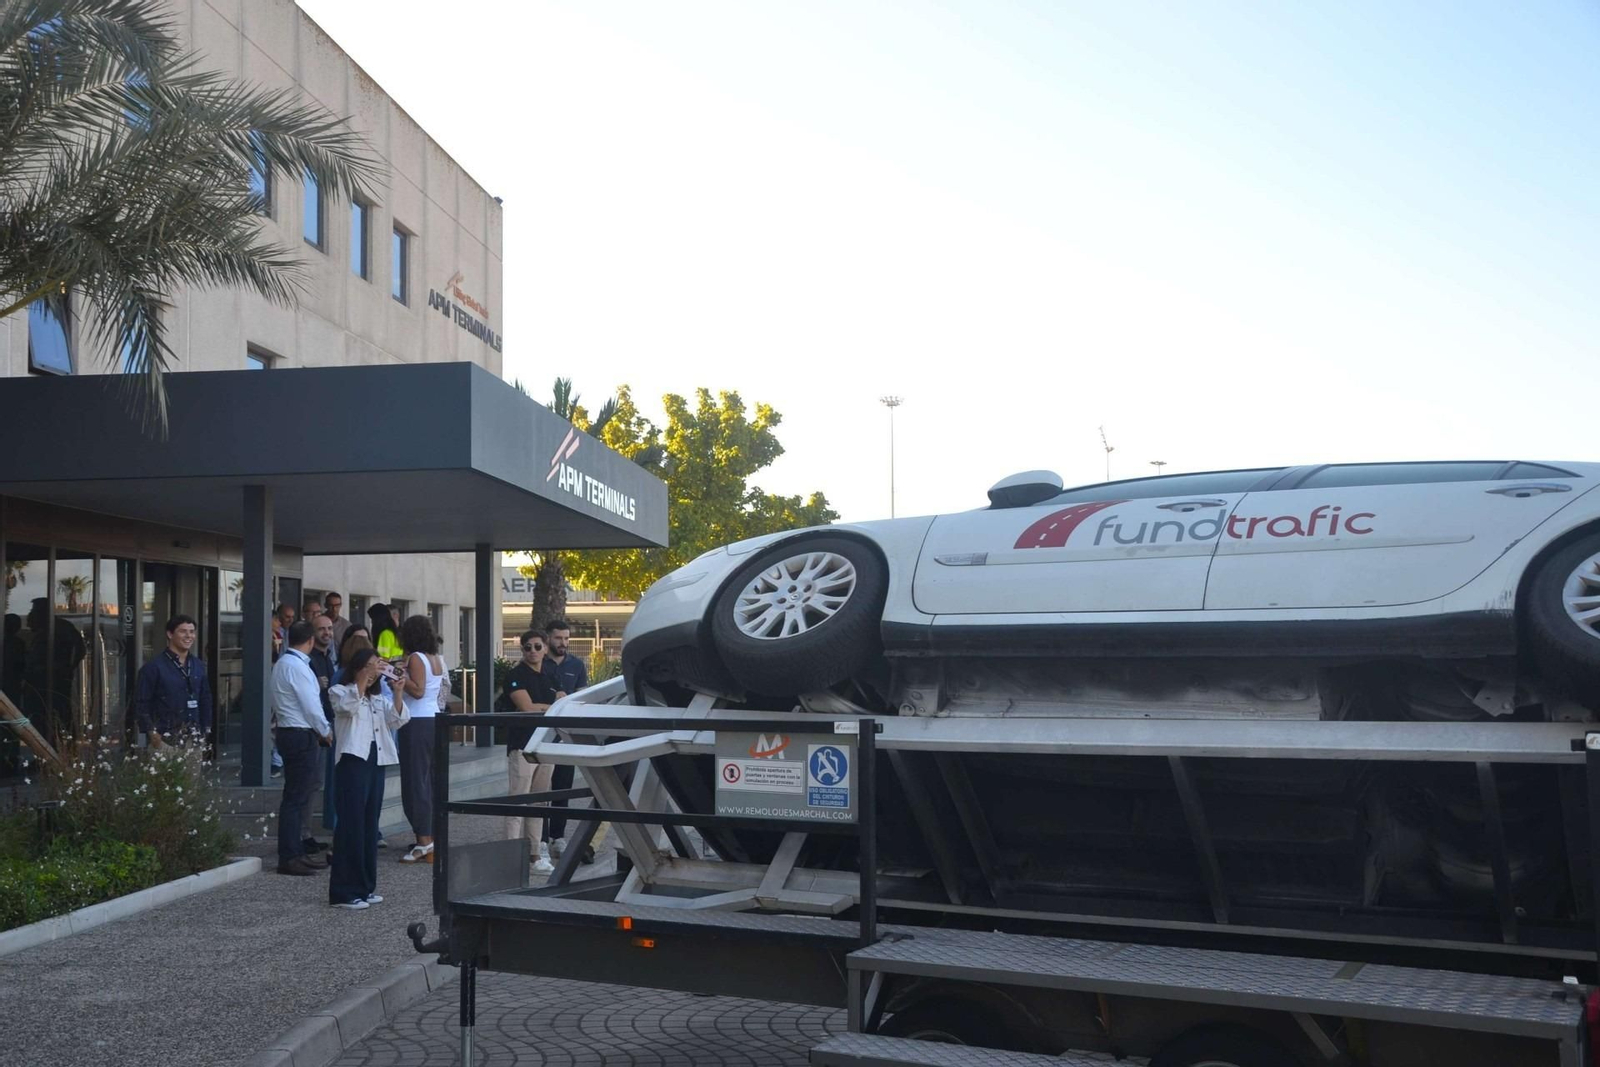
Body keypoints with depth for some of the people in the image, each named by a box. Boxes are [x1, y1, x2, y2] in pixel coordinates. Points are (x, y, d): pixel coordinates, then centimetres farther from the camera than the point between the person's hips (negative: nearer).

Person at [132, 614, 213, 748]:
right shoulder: (154, 667, -3)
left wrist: (205, 730, 14)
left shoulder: (198, 665, 13)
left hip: (193, 739, 5)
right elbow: (141, 703, -4)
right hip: (164, 739, -5)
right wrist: (152, 733, -11)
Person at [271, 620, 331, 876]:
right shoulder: (297, 666, -16)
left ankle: (296, 852, 22)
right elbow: (311, 706, -16)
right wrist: (326, 732, -1)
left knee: (299, 795, 15)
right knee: (295, 796, -6)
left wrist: (320, 730, 13)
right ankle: (288, 858, -3)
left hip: (288, 731, 10)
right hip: (301, 735, -10)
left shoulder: (283, 663, 15)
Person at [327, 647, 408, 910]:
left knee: (370, 824, 9)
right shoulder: (340, 692, 5)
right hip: (354, 759, -6)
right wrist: (364, 677, -22)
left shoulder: (379, 698, 21)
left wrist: (397, 693, -6)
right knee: (352, 823, -9)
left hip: (376, 760, 7)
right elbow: (349, 705, -18)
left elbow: (397, 722, 7)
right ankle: (345, 892, -6)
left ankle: (365, 887, 15)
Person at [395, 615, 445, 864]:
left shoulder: (415, 658, -9)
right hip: (435, 719, 8)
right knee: (432, 780, 12)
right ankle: (434, 839, 15)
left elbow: (418, 691, -16)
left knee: (415, 780, -6)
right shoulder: (438, 659, 12)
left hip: (417, 723, -8)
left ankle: (424, 842, -9)